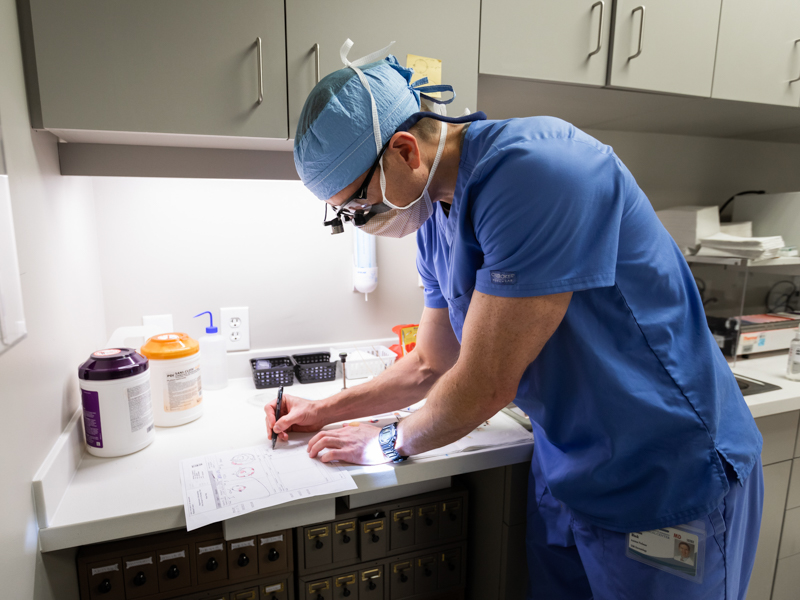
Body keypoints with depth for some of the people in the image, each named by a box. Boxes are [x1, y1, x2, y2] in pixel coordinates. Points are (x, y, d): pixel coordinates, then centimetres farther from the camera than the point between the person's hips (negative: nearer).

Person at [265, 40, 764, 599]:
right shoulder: (435, 215, 0)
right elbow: (432, 365, 10)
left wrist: (387, 442, -7)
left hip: (670, 480, -7)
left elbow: (485, 386, -26)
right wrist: (324, 411, 10)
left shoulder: (538, 167, -28)